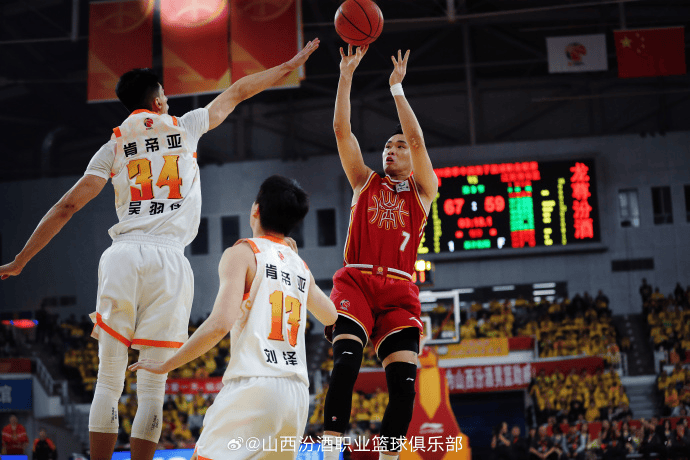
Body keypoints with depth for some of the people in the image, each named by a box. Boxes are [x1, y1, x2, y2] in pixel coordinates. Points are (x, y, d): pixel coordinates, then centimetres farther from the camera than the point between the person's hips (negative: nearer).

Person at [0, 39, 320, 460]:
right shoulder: (185, 127, 15)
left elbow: (67, 207, 9)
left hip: (122, 256, 1)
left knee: (109, 383, 4)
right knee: (153, 388, 2)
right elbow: (238, 92, 29)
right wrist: (291, 65, 42)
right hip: (168, 261, -1)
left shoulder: (114, 146, 14)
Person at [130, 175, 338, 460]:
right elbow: (331, 317, 39)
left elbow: (220, 324, -13)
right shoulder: (300, 266, 19)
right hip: (298, 392, 7)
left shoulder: (243, 253, 1)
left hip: (254, 385, -7)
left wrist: (165, 366, -4)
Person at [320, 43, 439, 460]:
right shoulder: (366, 181, 21)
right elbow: (342, 129, 13)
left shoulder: (422, 190, 17)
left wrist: (397, 88, 2)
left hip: (398, 291, 1)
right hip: (355, 281, -1)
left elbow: (417, 139, 3)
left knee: (404, 380, -11)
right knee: (346, 361, -23)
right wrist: (347, 74, 8)